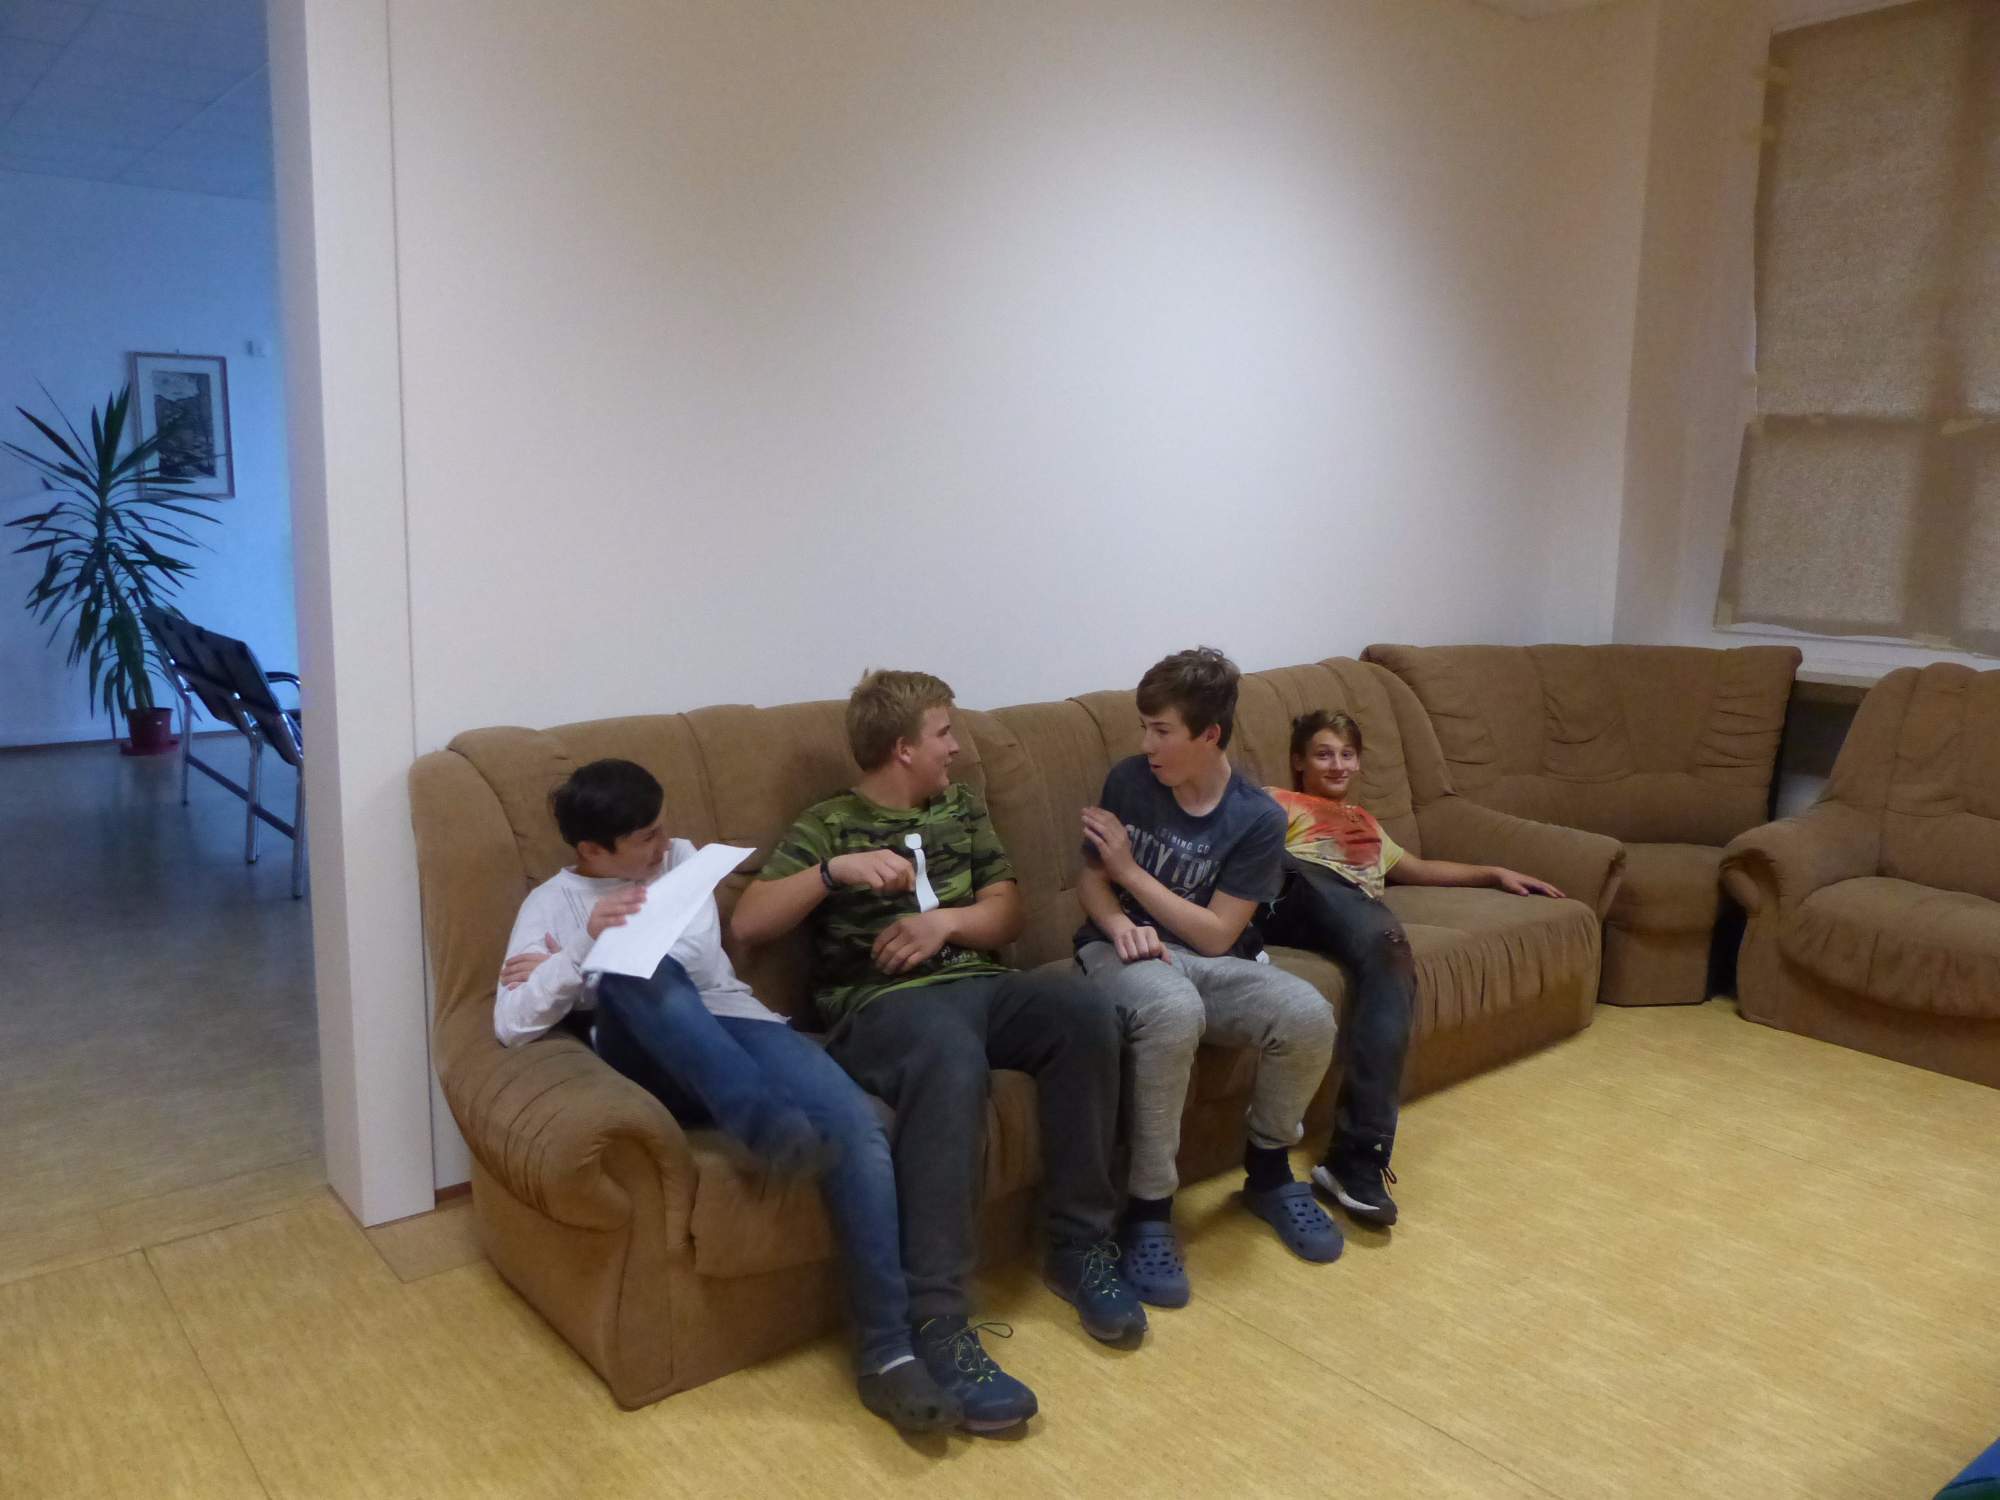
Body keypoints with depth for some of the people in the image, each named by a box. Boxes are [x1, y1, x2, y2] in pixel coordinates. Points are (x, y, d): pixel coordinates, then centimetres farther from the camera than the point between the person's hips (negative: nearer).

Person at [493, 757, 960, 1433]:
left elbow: (696, 958, 2)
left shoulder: (680, 859, 21)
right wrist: (584, 947, -14)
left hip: (733, 1024, 2)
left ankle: (886, 1351, -27)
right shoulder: (551, 903, 15)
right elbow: (511, 1026, 1)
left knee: (858, 1126, -27)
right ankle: (764, 1123, -47)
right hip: (652, 1058, -2)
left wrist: (556, 966, 0)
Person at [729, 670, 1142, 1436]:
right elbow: (746, 923, -3)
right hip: (882, 1001, -5)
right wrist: (836, 871, -16)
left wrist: (947, 921, -4)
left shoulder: (962, 807, 23)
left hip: (978, 982, 5)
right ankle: (937, 1321, -37)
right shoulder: (828, 824, 7)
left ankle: (1079, 1244, -14)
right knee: (952, 1060, -39)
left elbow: (1007, 910, 17)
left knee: (1082, 1010, -27)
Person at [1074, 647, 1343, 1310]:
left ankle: (1267, 1171, 3)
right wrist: (1119, 923, -15)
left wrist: (1129, 869, -12)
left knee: (1308, 1017, -28)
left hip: (1206, 960, 1)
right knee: (1173, 1012, -39)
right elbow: (1091, 878, 8)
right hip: (1122, 949, -1)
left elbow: (1216, 936, -10)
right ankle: (1149, 1208, -23)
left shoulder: (1257, 818, -8)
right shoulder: (1128, 779, -2)